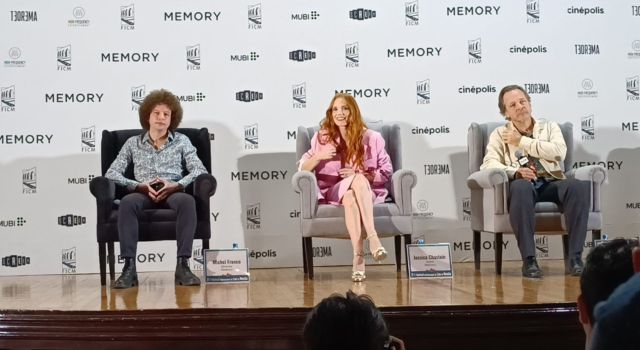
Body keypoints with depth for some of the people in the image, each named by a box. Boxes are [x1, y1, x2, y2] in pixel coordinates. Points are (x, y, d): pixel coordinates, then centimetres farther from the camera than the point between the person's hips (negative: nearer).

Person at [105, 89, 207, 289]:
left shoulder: (182, 141, 17)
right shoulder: (133, 143, 17)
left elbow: (199, 170, 4)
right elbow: (112, 173, 6)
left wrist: (176, 185, -14)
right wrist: (141, 185, -10)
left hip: (173, 192, 0)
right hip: (143, 193, 0)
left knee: (187, 201, -37)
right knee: (127, 202, -36)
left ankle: (183, 265, -39)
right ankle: (129, 267, -38)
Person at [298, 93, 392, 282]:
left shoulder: (371, 138, 8)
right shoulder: (322, 137, 11)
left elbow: (386, 172, 6)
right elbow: (302, 169, 7)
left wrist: (359, 175, -10)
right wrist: (318, 156, -13)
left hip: (368, 192, 0)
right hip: (334, 192, 0)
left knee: (352, 194, -39)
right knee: (352, 193, -37)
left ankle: (358, 256, -49)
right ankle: (373, 238, -47)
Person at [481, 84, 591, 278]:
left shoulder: (549, 127, 22)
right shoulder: (500, 134, 18)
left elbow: (559, 151, 1)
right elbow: (489, 163, 0)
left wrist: (522, 141, 2)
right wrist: (515, 172, -20)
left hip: (551, 183, 2)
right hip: (523, 184, -2)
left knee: (579, 186, -32)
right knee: (520, 187, -40)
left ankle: (575, 258, -31)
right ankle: (528, 260, -37)